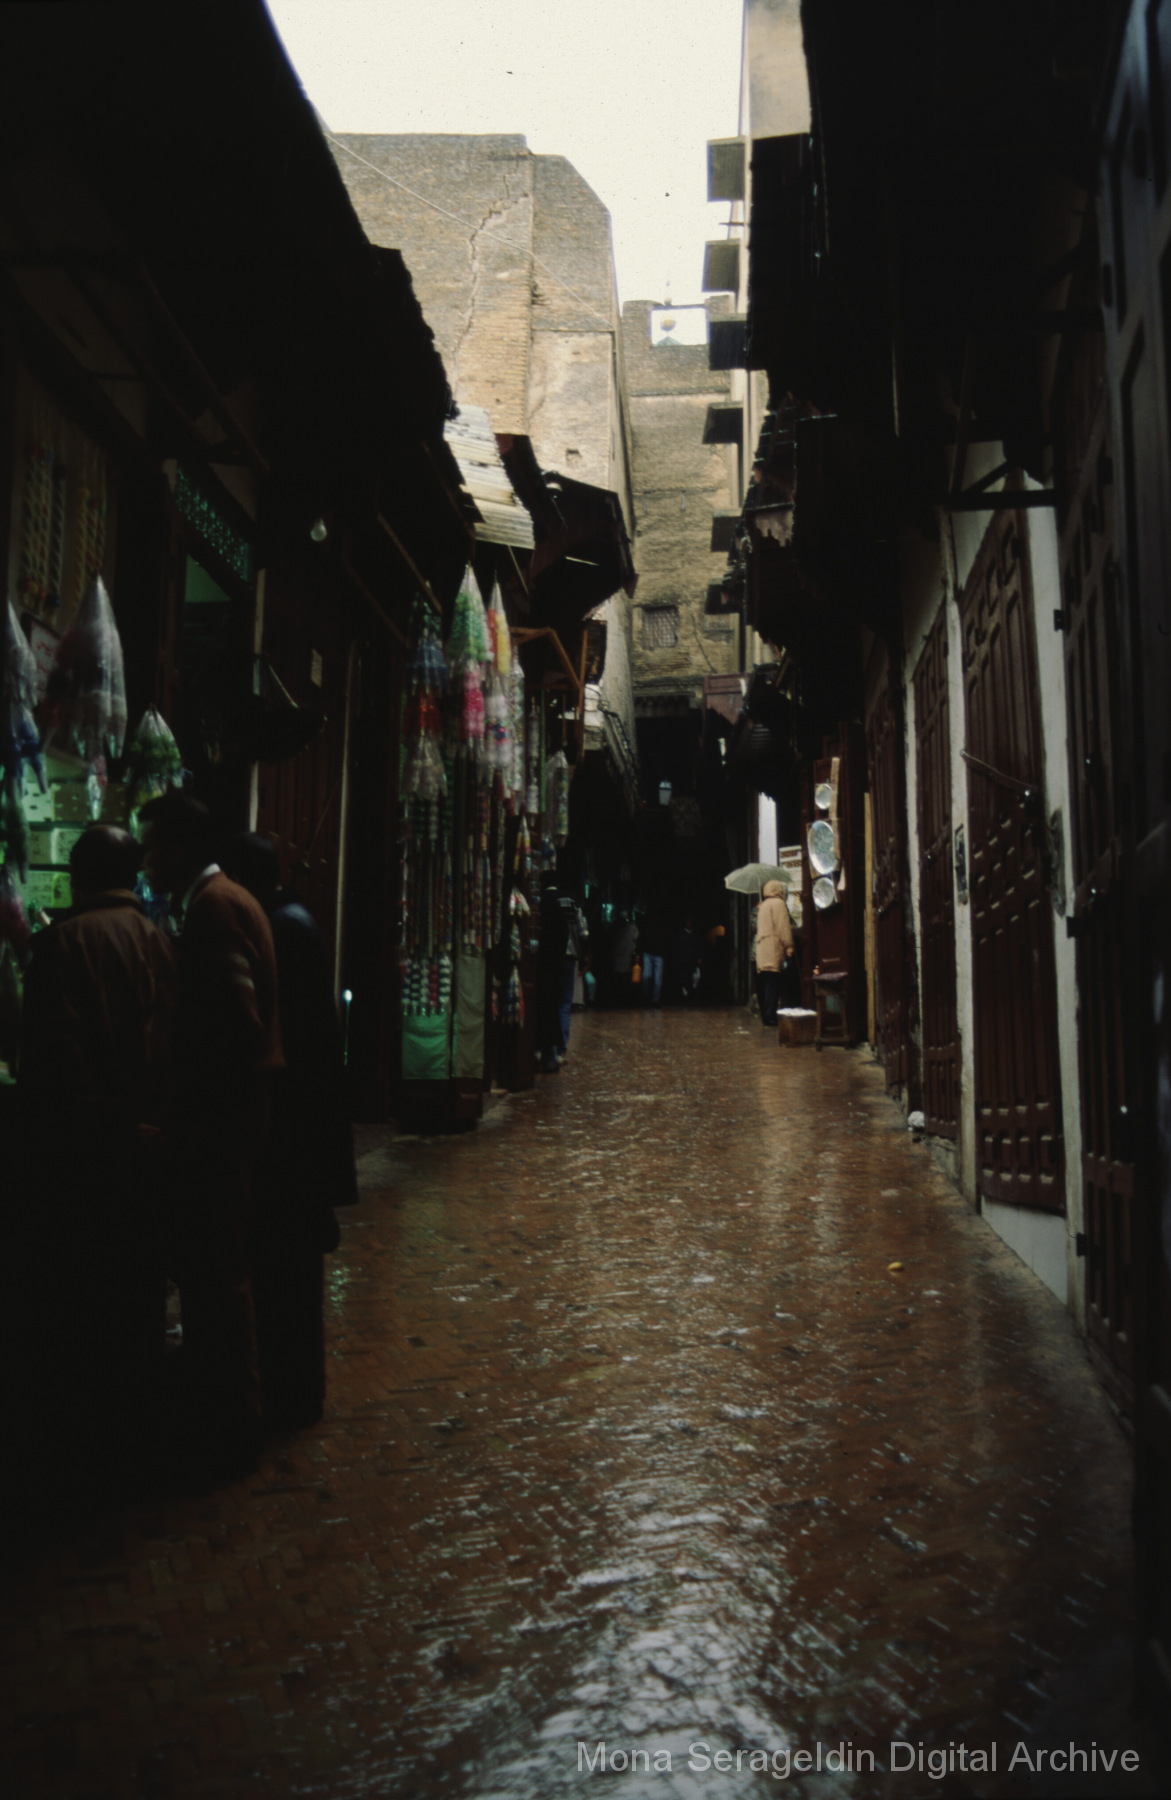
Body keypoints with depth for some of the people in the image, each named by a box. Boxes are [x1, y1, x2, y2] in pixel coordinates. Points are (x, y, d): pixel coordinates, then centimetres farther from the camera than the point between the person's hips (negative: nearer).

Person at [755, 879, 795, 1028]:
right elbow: (784, 928, -12)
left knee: (766, 985, 11)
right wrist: (789, 947, -10)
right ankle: (770, 1016, -13)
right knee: (773, 984, -10)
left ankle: (765, 1015, 13)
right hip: (774, 950, -9)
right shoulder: (778, 904, -5)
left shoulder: (763, 905, 21)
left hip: (762, 949, 9)